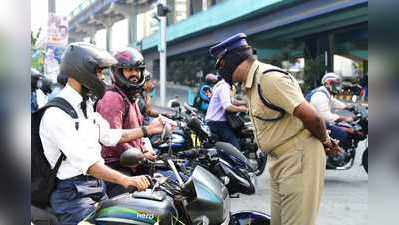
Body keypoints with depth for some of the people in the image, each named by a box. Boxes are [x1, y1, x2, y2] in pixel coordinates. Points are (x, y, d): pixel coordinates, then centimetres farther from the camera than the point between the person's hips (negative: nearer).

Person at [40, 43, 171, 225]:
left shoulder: (87, 104, 12)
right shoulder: (57, 114, -20)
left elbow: (108, 135, 19)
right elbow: (84, 160, -29)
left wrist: (148, 130, 16)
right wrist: (126, 180, -35)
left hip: (97, 185, 9)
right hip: (72, 194, -9)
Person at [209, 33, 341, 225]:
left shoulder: (269, 78, -19)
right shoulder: (252, 84, 14)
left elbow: (311, 117, -23)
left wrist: (325, 141, -4)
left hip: (298, 159, -10)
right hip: (278, 161, 10)